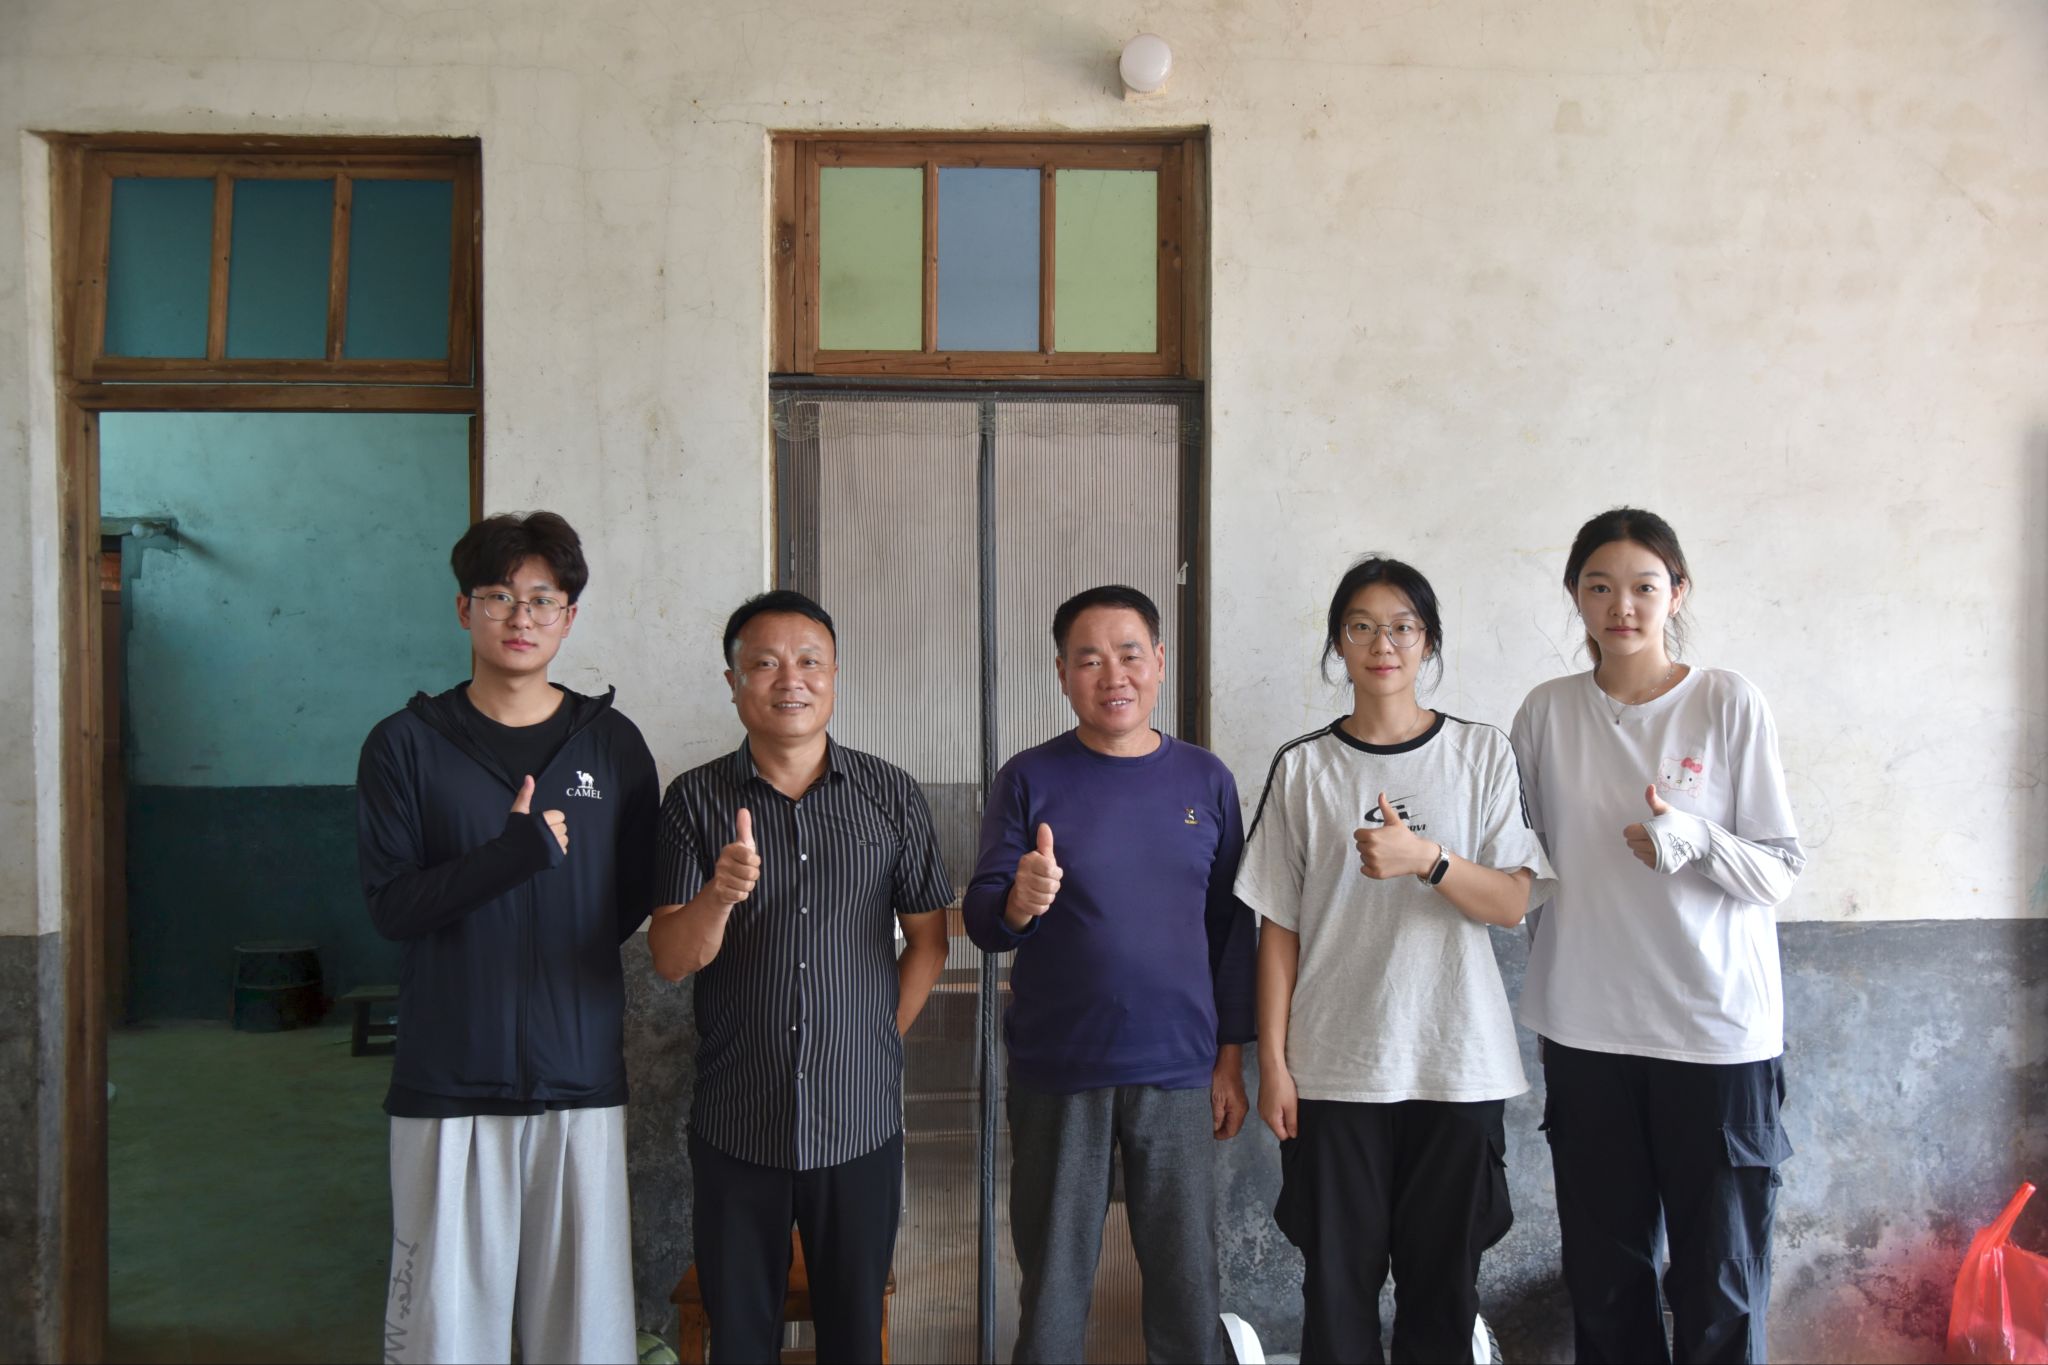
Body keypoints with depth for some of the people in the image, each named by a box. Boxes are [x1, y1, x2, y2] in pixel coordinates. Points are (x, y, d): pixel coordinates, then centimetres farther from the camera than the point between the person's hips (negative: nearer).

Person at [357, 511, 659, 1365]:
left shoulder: (613, 745, 6)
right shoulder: (407, 744, 2)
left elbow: (634, 898, 9)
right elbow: (390, 905, -7)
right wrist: (517, 853, -19)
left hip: (581, 1078, 1)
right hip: (447, 1080, -1)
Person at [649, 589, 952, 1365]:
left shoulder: (891, 796, -1)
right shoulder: (695, 799, -2)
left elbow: (927, 939, 6)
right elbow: (670, 961, -8)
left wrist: (878, 1042, -1)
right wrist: (719, 897, -28)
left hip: (860, 1119, 0)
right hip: (736, 1122, 0)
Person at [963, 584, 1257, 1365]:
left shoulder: (1204, 779, 4)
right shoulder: (1031, 780, -2)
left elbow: (1233, 927, 8)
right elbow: (980, 920, -4)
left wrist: (1231, 1060, 6)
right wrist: (1019, 902, -27)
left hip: (1179, 1074, 1)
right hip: (1057, 1074, -1)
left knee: (1188, 1283, 8)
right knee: (1054, 1285, 9)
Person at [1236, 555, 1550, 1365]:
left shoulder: (1482, 754, 3)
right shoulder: (1303, 767, 3)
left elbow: (1511, 903, -3)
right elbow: (1279, 925, 3)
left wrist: (1426, 858, -21)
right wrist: (1273, 1062, -1)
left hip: (1456, 1063, 0)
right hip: (1335, 1066, 0)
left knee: (1442, 1279, 7)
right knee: (1338, 1277, 5)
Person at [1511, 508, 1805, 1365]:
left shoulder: (1729, 705, -3)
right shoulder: (1548, 712, 4)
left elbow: (1779, 873, -4)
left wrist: (1694, 841, -22)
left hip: (1717, 1028, -2)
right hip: (1587, 1026, 2)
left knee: (1720, 1279, 4)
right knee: (1604, 1275, 12)